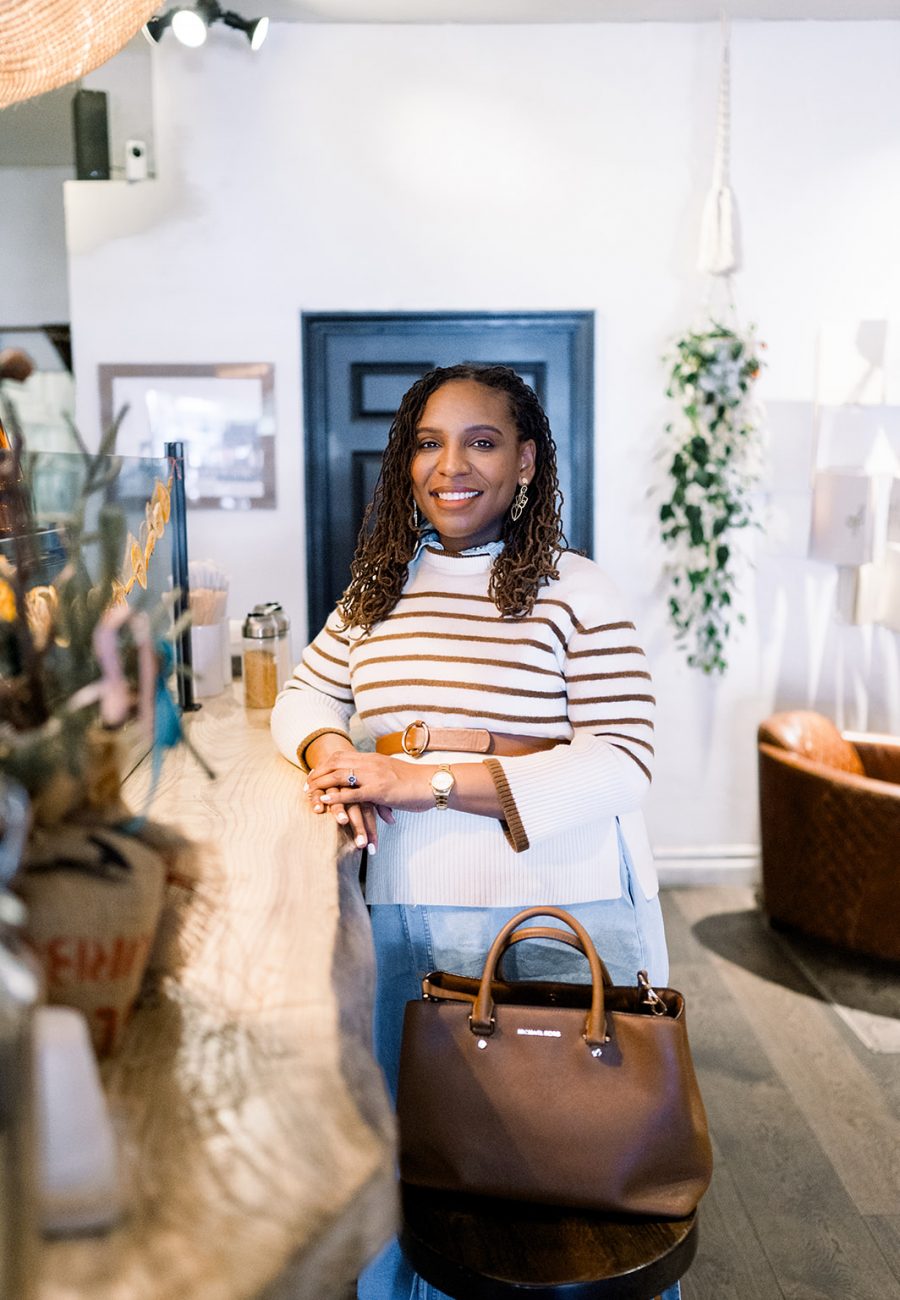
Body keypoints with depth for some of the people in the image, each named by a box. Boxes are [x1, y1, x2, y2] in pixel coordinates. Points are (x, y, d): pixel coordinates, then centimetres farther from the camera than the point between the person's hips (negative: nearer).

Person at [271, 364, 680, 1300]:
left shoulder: (576, 591, -5)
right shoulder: (378, 589, 11)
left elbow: (621, 764, -13)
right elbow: (302, 697, 21)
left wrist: (434, 780, -18)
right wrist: (330, 750, -5)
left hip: (564, 916, -4)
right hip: (408, 914, 4)